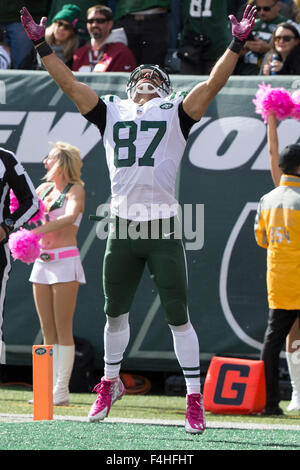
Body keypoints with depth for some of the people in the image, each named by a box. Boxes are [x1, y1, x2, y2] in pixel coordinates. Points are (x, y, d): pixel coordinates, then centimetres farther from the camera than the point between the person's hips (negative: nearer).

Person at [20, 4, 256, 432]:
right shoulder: (112, 113, 16)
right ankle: (111, 383, 33)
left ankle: (195, 399, -1)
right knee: (115, 313, 14)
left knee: (177, 317, -4)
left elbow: (213, 84, -2)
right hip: (122, 231, 3)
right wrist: (41, 45, 10)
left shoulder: (176, 113, 9)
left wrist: (237, 45, -13)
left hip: (163, 230, -3)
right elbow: (68, 83, 15)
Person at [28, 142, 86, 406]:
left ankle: (62, 390, -8)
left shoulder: (75, 191, -4)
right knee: (48, 332, 4)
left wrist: (39, 230, -33)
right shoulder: (43, 189, 16)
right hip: (42, 263, 7)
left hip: (65, 263, -7)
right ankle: (50, 388, 4)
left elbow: (70, 217, -22)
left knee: (63, 330, -8)